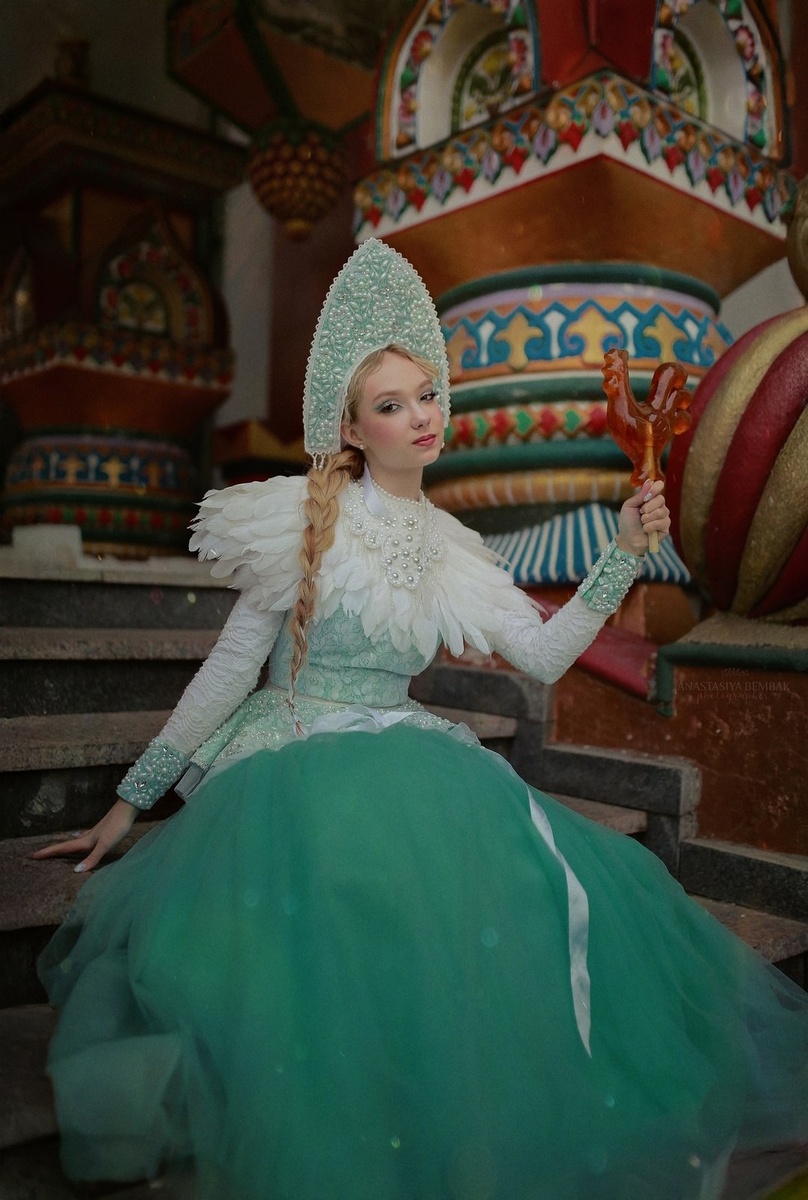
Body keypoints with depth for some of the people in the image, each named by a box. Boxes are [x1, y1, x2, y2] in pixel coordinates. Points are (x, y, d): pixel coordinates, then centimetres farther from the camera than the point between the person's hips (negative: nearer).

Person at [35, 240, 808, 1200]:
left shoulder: (451, 547, 12)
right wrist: (131, 798, 1)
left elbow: (544, 655, 7)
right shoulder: (303, 519, -3)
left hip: (407, 759, 4)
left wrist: (623, 553, -4)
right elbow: (230, 667, 0)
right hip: (296, 763, -4)